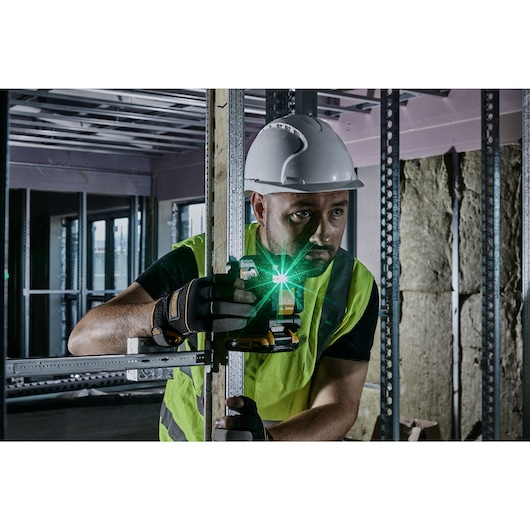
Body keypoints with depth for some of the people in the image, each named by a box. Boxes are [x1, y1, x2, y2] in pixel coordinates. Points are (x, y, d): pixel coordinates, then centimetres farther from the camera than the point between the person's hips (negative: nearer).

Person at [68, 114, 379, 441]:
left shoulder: (356, 289, -10)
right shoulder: (201, 260, -16)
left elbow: (339, 409, -14)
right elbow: (83, 339, -22)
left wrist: (266, 440, -34)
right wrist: (169, 314, -41)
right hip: (192, 435, -1)